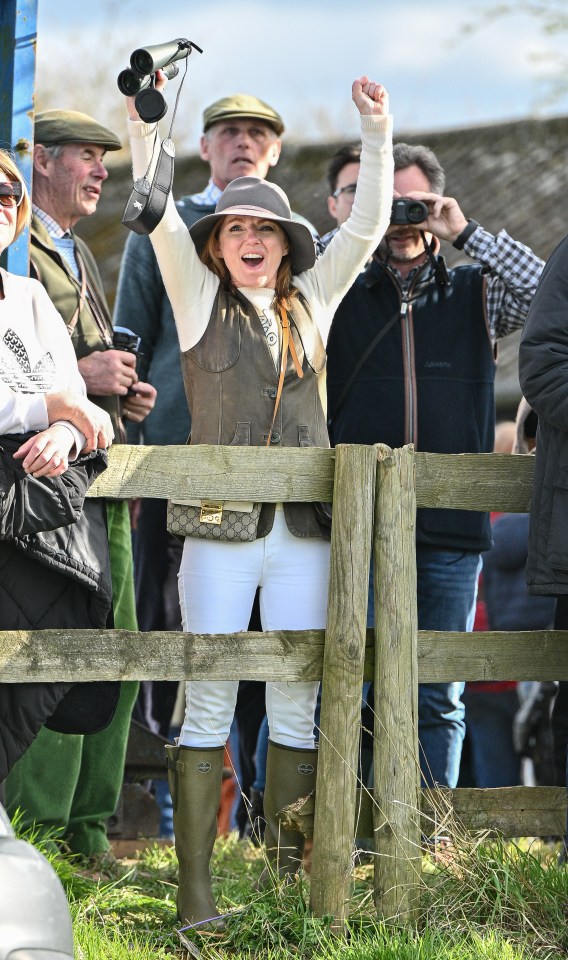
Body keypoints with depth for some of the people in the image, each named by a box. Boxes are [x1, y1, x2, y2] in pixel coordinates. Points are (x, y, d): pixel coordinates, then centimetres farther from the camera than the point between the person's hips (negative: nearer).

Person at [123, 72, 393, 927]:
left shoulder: (311, 300, 15)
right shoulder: (198, 296, 8)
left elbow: (367, 226, 13)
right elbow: (158, 216, -2)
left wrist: (377, 134, 6)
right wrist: (145, 125, -12)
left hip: (304, 527, 3)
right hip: (221, 525, -3)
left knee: (296, 705, 3)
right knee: (209, 703, -5)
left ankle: (288, 876, 8)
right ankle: (195, 890, -4)